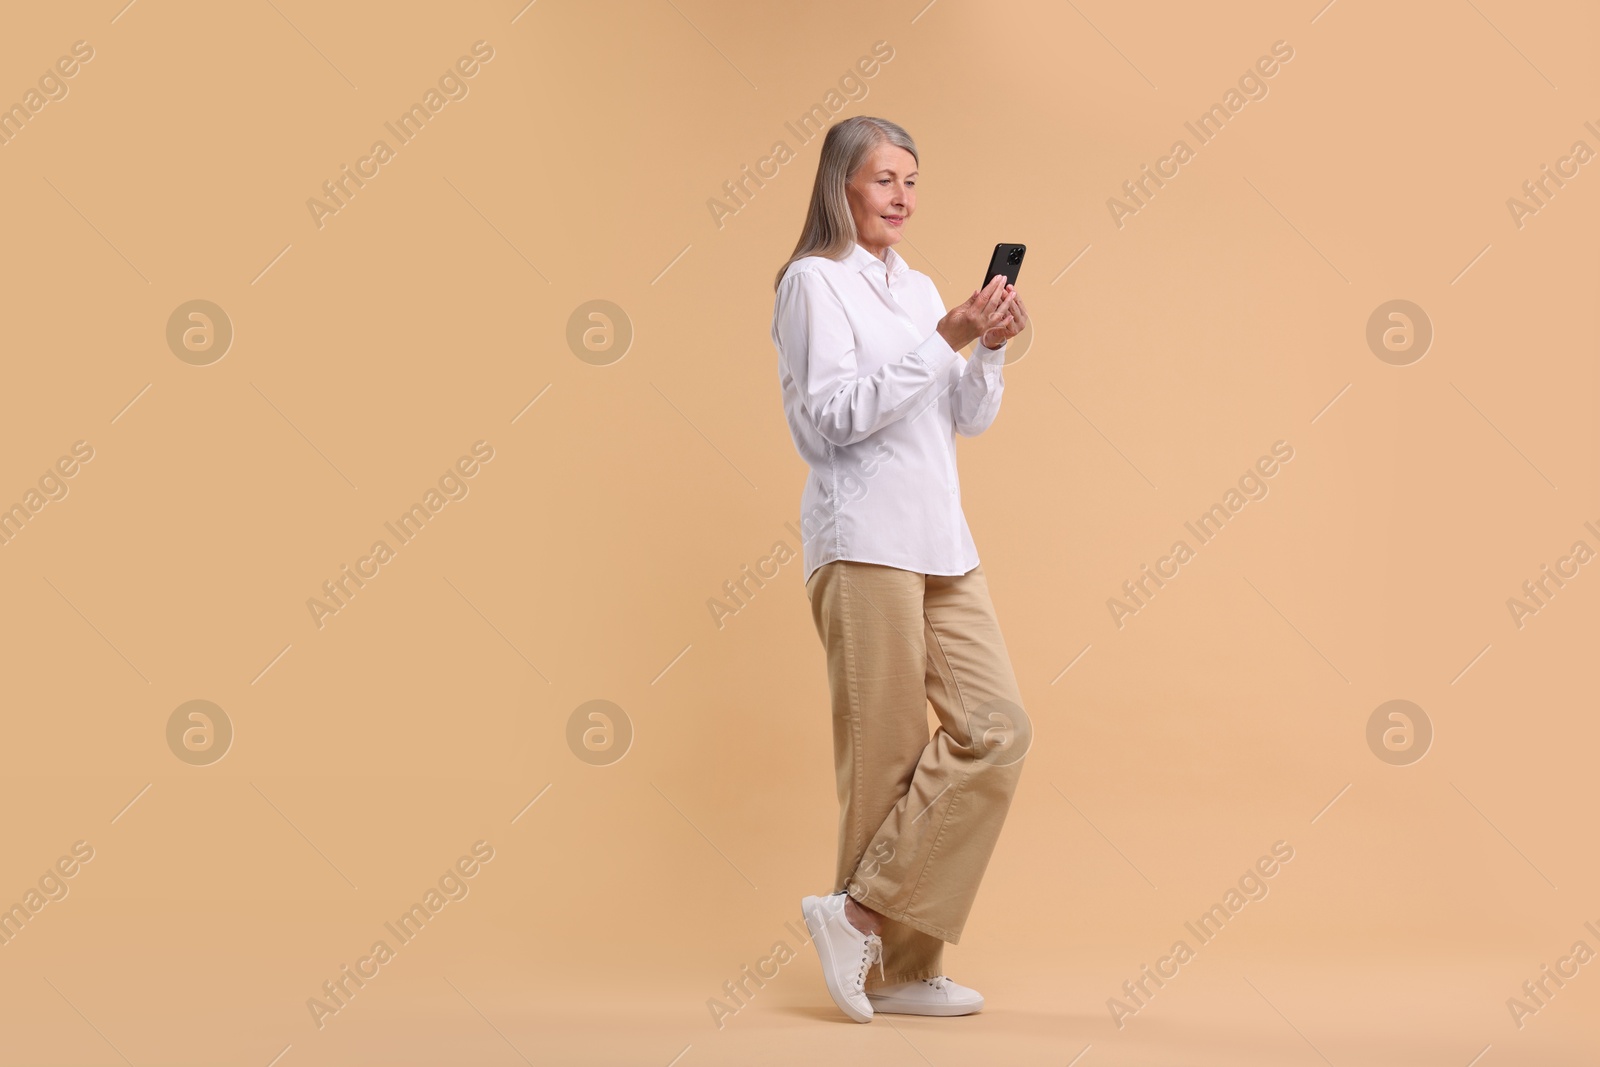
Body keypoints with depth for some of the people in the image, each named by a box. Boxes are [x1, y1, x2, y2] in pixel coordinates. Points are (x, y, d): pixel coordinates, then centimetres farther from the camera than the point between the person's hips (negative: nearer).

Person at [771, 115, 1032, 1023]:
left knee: (998, 728, -1)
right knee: (889, 754, -5)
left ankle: (867, 912, 5)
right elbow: (832, 415, -13)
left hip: (942, 540, 7)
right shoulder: (814, 280, -1)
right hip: (863, 539, -7)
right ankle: (895, 964, 6)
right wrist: (944, 339, -15)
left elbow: (970, 420, 18)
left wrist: (993, 345, 0)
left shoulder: (919, 287, 20)